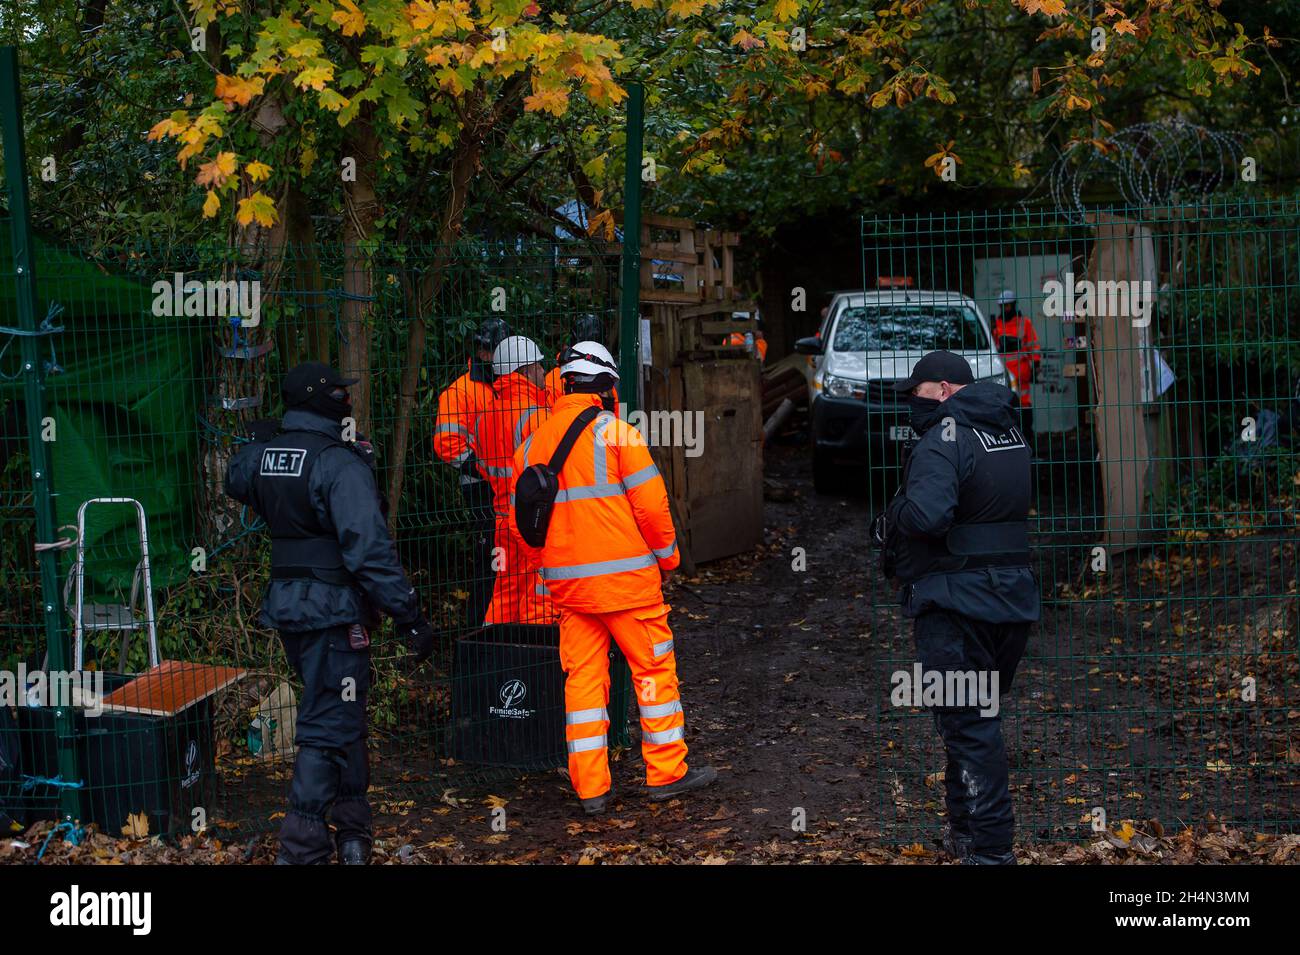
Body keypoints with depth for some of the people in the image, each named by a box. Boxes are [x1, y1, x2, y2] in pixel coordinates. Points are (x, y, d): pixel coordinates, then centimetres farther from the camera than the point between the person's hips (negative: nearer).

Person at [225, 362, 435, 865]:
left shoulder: (262, 453, 4)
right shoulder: (341, 463, -19)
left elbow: (234, 482, 29)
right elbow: (369, 550, -24)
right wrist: (409, 616, -21)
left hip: (286, 601, 8)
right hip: (333, 610, -8)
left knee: (339, 712, 21)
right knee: (330, 723, -2)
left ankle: (353, 828, 32)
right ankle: (300, 846, -2)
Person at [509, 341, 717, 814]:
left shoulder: (532, 443, 8)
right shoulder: (615, 430, -7)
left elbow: (519, 521, 10)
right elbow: (651, 504, -10)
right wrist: (667, 557, 5)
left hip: (565, 580, 5)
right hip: (624, 576, -5)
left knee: (583, 676, 8)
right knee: (654, 667, 7)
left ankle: (590, 787, 9)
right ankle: (667, 772, 14)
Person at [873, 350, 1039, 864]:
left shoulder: (946, 436, -14)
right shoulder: (1011, 432, 14)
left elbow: (925, 514, -29)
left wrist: (888, 521, -9)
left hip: (957, 603, -9)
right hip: (1013, 597, 9)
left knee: (967, 723, -4)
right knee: (978, 716, 19)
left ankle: (990, 847, -3)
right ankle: (965, 832, 29)